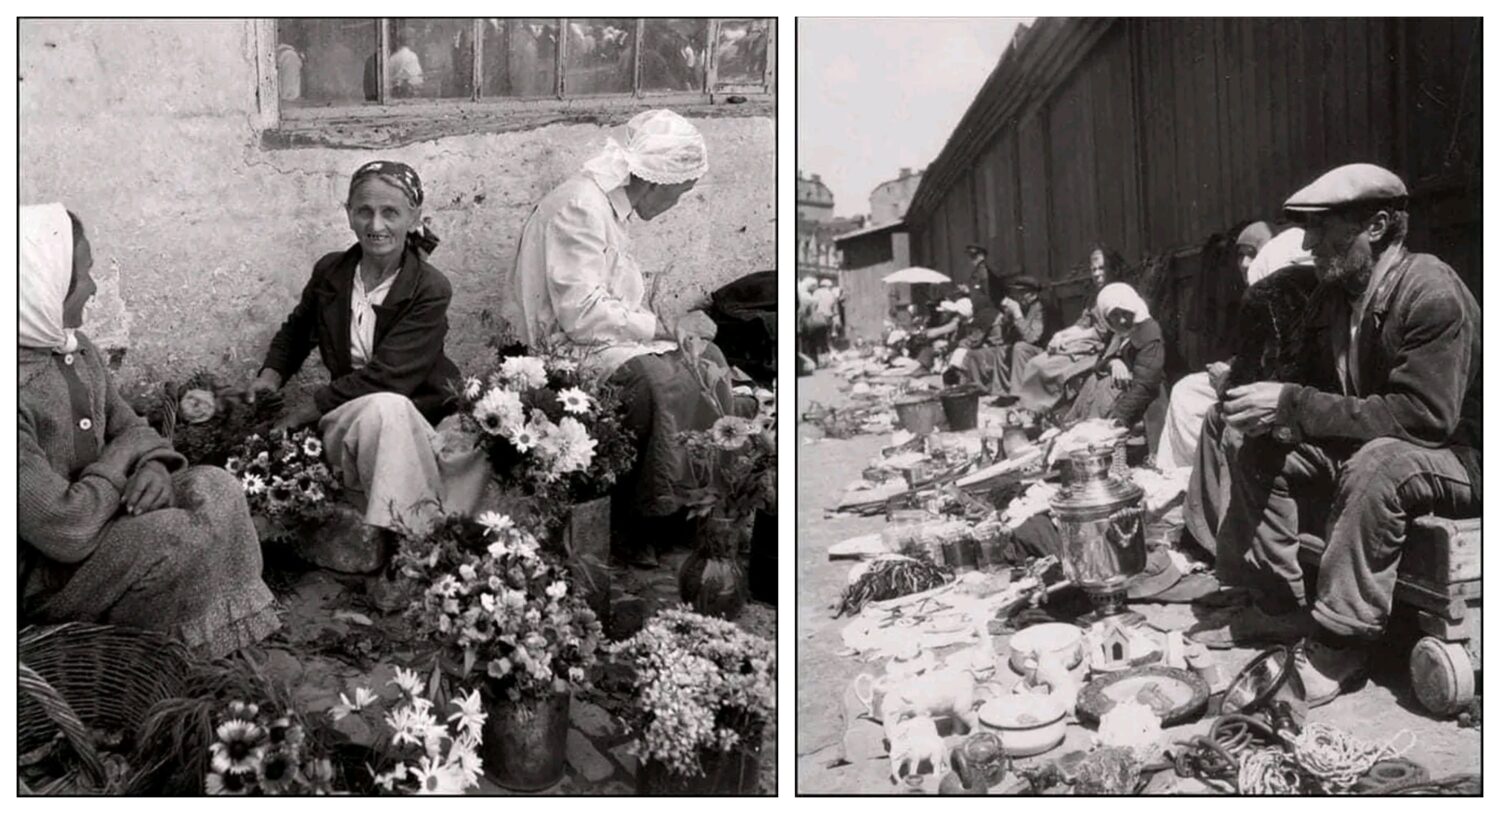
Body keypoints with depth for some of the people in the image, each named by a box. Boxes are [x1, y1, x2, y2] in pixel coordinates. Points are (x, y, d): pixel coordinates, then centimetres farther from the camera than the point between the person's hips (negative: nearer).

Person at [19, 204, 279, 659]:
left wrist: (153, 466, -11)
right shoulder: (19, 389, -29)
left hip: (97, 512, 9)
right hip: (41, 575, -9)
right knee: (186, 538, -23)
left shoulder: (74, 349, 1)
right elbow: (67, 529, -31)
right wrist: (120, 461, -13)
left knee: (215, 490, -5)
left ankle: (246, 647, 0)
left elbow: (128, 428, 12)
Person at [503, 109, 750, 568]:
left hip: (605, 337, 11)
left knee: (705, 358, 0)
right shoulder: (580, 207, -19)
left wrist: (656, 324, 3)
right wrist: (657, 327, -14)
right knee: (663, 381, -28)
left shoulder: (610, 203, 13)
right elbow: (582, 314, -25)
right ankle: (641, 534, -20)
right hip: (566, 348, -11)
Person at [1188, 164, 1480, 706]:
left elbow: (1424, 415, -31)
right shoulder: (1333, 295, 2)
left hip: (1457, 455, -8)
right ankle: (1275, 605, 1)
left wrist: (1293, 404, -30)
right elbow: (1319, 391, 9)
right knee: (1261, 452, -1)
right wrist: (1261, 406, -15)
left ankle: (1341, 641, -28)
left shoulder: (1430, 291, -23)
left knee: (1377, 463, -36)